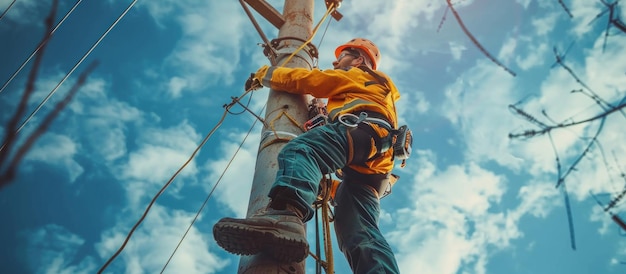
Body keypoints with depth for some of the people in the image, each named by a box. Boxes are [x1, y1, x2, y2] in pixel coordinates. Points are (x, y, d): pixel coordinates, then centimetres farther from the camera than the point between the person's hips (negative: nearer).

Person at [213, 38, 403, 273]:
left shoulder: (356, 75, 25)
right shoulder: (376, 86, 49)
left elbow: (308, 80, 15)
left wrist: (265, 74, 26)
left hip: (361, 129, -8)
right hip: (369, 170, 8)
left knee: (300, 150, -34)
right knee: (360, 233, -11)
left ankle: (285, 215, -65)